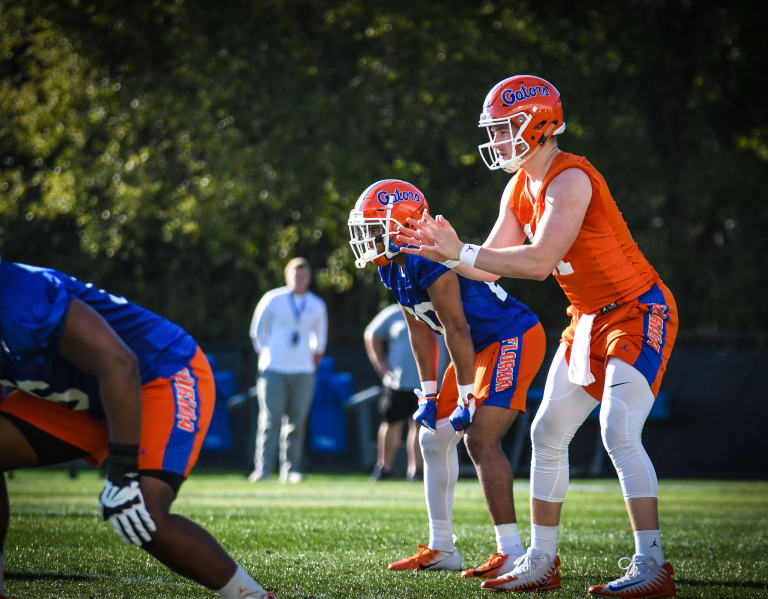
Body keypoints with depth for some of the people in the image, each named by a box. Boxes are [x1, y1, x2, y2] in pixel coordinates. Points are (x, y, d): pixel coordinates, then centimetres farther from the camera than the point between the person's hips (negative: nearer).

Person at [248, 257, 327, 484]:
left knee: (296, 421, -2)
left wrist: (316, 355, 16)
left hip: (303, 372, 3)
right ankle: (263, 468, -12)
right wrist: (266, 355, 6)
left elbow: (320, 335, 26)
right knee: (270, 418, -10)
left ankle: (291, 469, 2)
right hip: (274, 369, -3)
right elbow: (257, 330, 10)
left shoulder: (317, 306, 11)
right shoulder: (273, 299, 2)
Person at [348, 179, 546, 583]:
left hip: (513, 339, -11)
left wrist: (466, 398, -19)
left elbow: (457, 331, -23)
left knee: (480, 438, -20)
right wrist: (429, 394, 10)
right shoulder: (394, 269, 4)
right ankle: (441, 549, 18)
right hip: (482, 347, 11)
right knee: (434, 437, 11)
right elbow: (421, 333, 12)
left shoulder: (429, 261, -26)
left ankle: (511, 552, -18)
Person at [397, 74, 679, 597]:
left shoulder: (570, 180, -22)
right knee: (548, 434, 9)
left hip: (638, 314, -10)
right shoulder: (520, 190, 7)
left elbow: (538, 261, -30)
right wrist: (441, 251, -5)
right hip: (590, 319, 10)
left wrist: (460, 251, -28)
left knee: (620, 434, -20)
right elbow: (492, 266, 10)